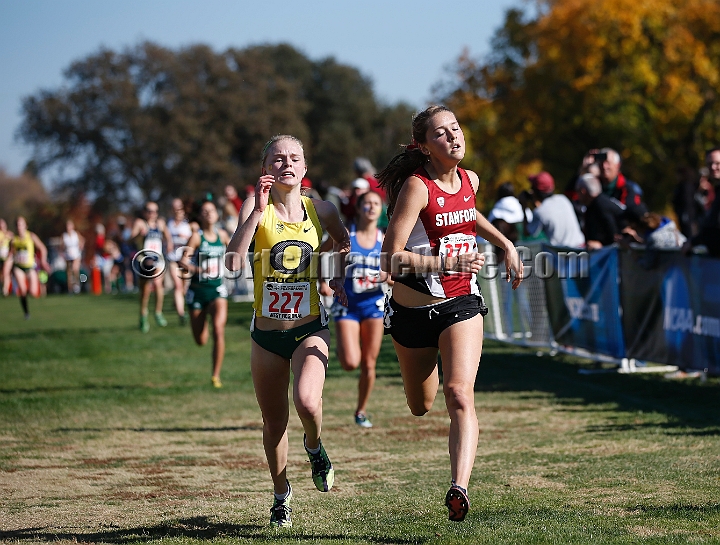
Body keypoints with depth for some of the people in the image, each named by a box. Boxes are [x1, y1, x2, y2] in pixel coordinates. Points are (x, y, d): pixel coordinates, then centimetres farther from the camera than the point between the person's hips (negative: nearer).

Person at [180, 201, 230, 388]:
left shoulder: (222, 235, 3)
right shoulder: (196, 237, -9)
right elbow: (183, 261, -21)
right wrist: (198, 270, -36)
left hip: (217, 289, 2)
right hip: (198, 290, -2)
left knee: (219, 330, -20)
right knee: (201, 341, 8)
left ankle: (216, 376, -12)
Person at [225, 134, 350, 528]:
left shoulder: (321, 210, -2)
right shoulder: (256, 208, -7)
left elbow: (343, 242, 21)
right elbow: (232, 262, -23)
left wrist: (339, 278, 4)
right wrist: (259, 209, -27)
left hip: (310, 329, -1)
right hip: (266, 333, 1)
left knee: (307, 401, -27)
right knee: (274, 422, 10)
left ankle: (314, 447, 8)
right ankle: (281, 494, 35)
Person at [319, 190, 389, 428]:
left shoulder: (384, 240, 2)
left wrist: (387, 277, -16)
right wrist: (322, 282, -8)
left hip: (373, 304, 2)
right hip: (346, 305, -2)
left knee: (369, 365, 4)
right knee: (350, 363, -15)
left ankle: (361, 410, 23)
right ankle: (340, 348, 21)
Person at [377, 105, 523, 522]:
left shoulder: (470, 180, 1)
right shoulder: (417, 186, -16)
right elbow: (391, 259, -23)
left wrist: (507, 246, 21)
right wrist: (448, 263, -31)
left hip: (461, 305, 2)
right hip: (412, 310, -2)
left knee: (460, 395, -22)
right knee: (420, 407, 18)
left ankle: (460, 488, -33)